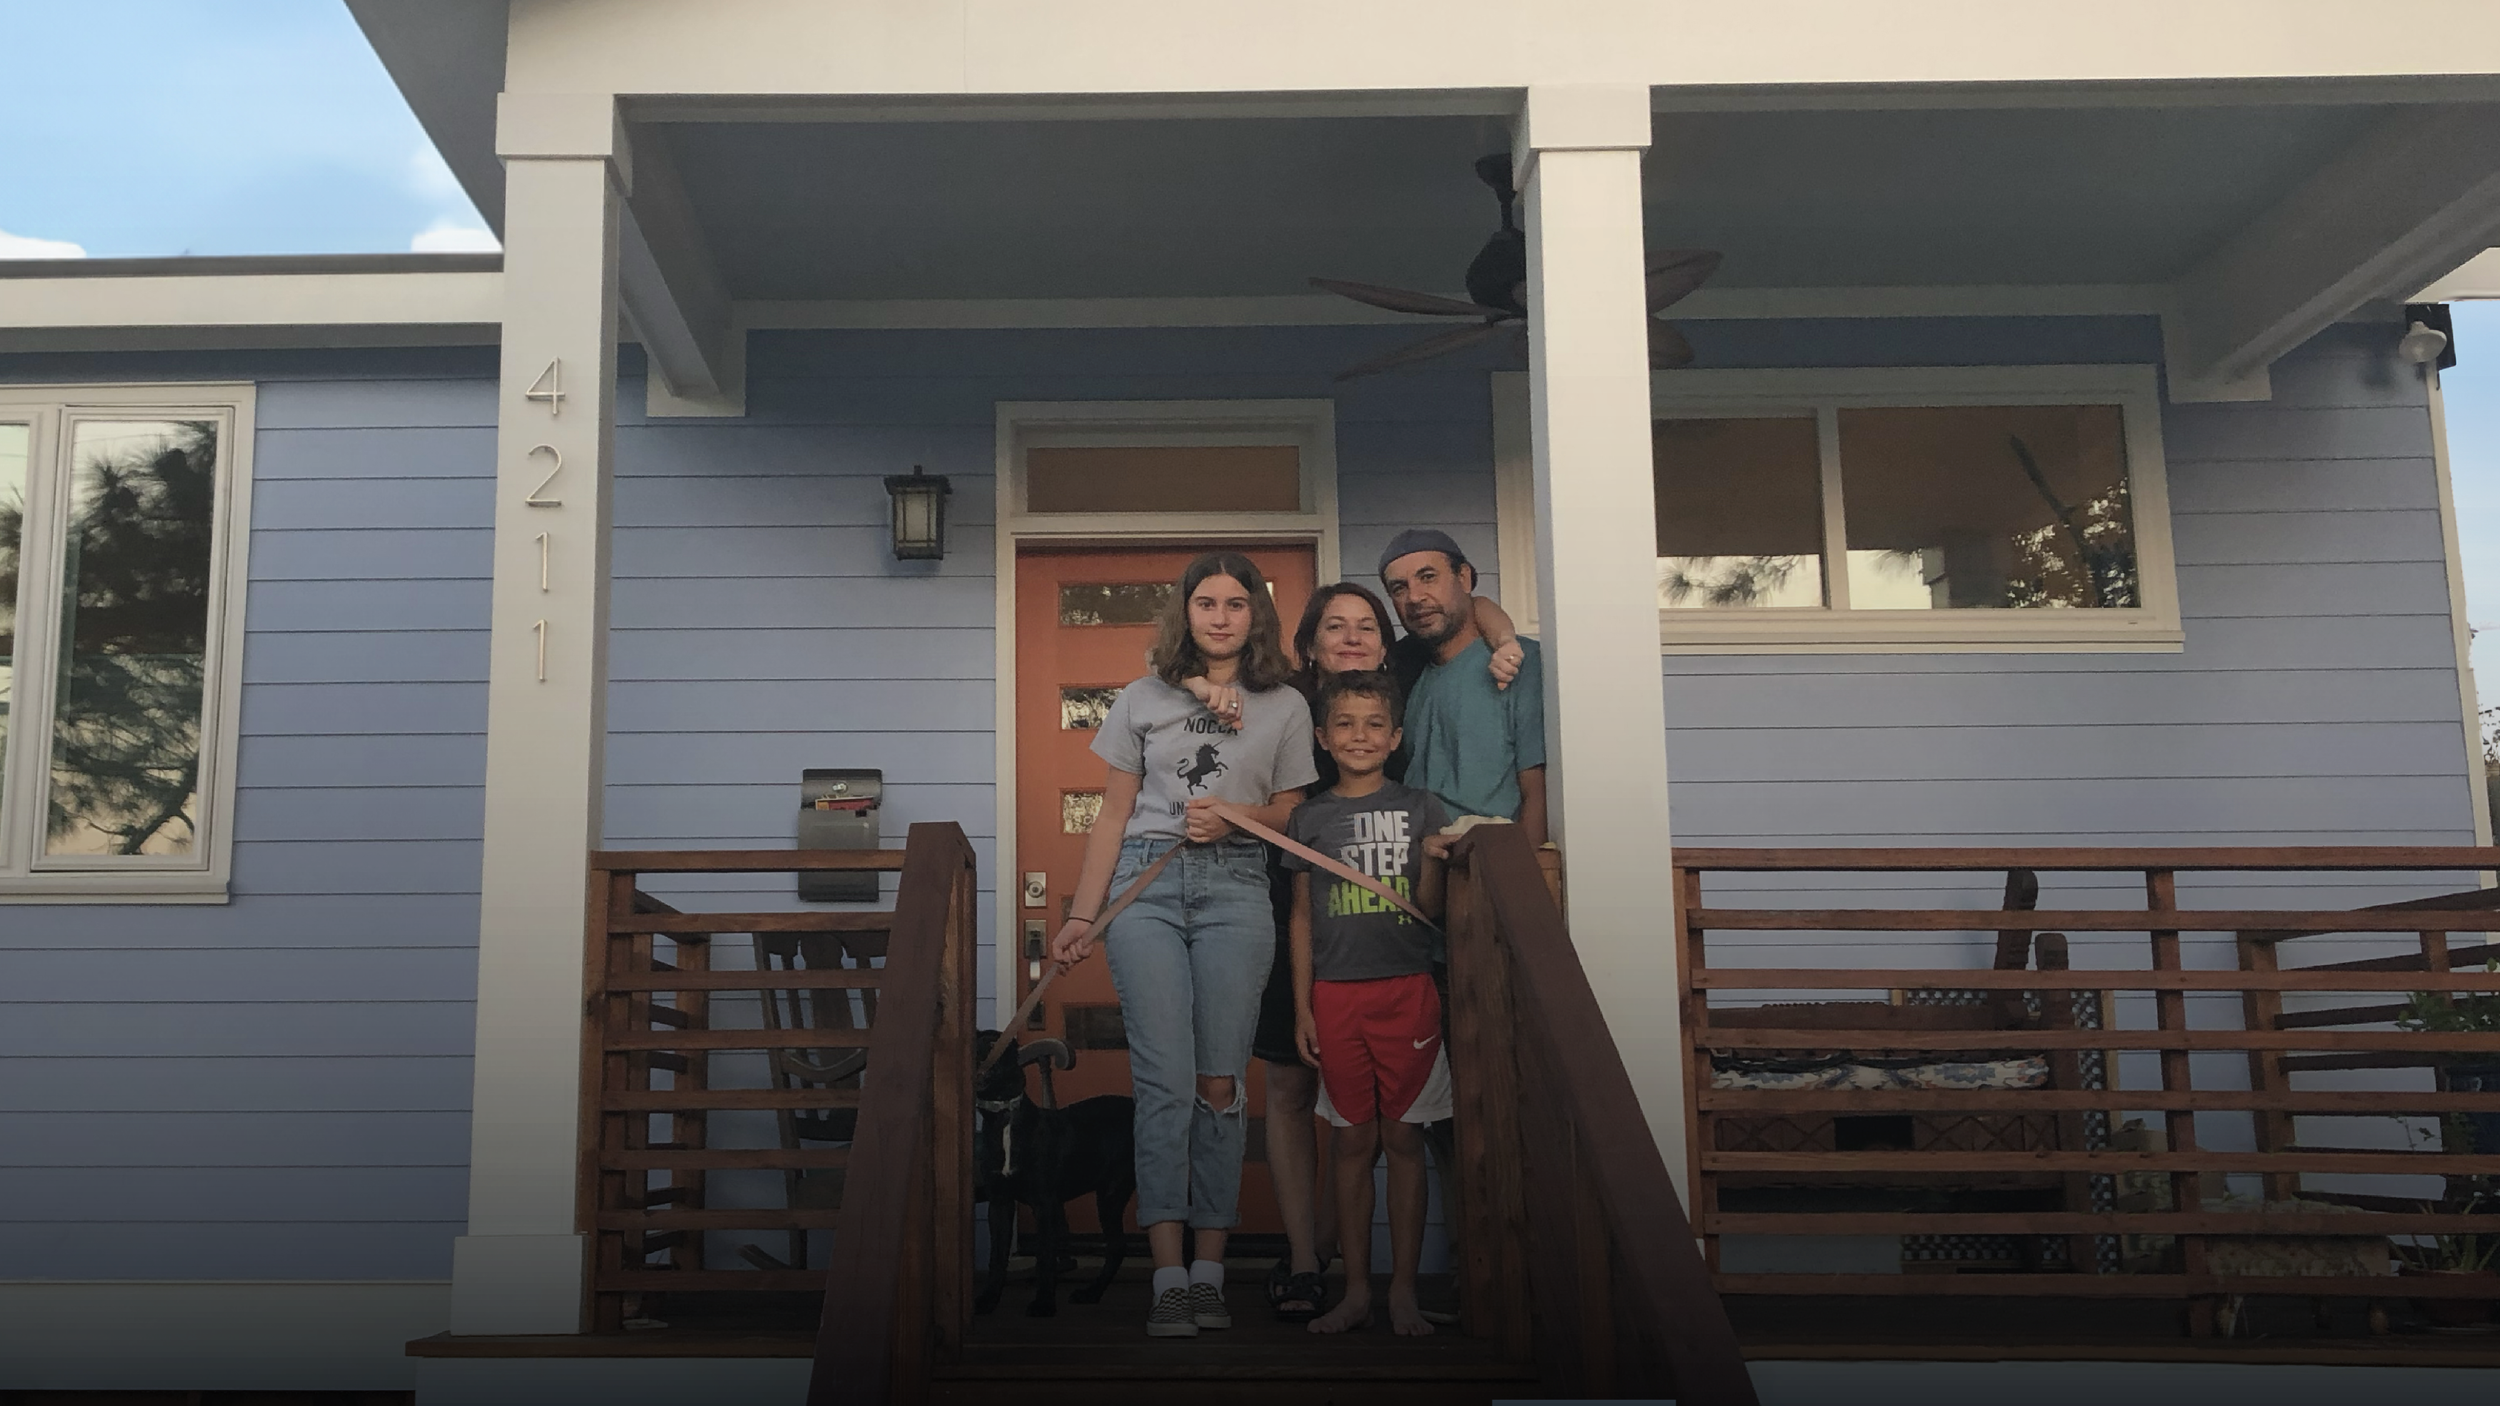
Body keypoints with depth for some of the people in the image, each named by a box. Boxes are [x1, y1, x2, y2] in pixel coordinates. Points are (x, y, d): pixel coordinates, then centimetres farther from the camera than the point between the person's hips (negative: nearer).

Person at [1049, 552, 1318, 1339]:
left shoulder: (1286, 708, 11)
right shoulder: (1143, 700, 12)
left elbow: (1292, 816, 15)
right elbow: (1113, 814, 12)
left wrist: (1238, 816, -6)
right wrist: (1083, 915, 6)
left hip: (1236, 888, 0)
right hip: (1146, 887, 0)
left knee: (1219, 1084, -2)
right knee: (1166, 1083, -7)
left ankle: (1210, 1272, 5)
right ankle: (1169, 1278, -4)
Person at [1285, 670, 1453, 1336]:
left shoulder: (1420, 808, 5)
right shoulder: (1311, 818, 8)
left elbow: (1431, 908, 4)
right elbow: (1302, 917, 9)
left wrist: (1430, 860, -16)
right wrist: (1302, 1006, 5)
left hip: (1407, 989, -1)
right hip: (1336, 993, 1)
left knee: (1404, 1136, 1)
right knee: (1354, 1138, 4)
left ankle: (1403, 1292, 9)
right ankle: (1356, 1289, 12)